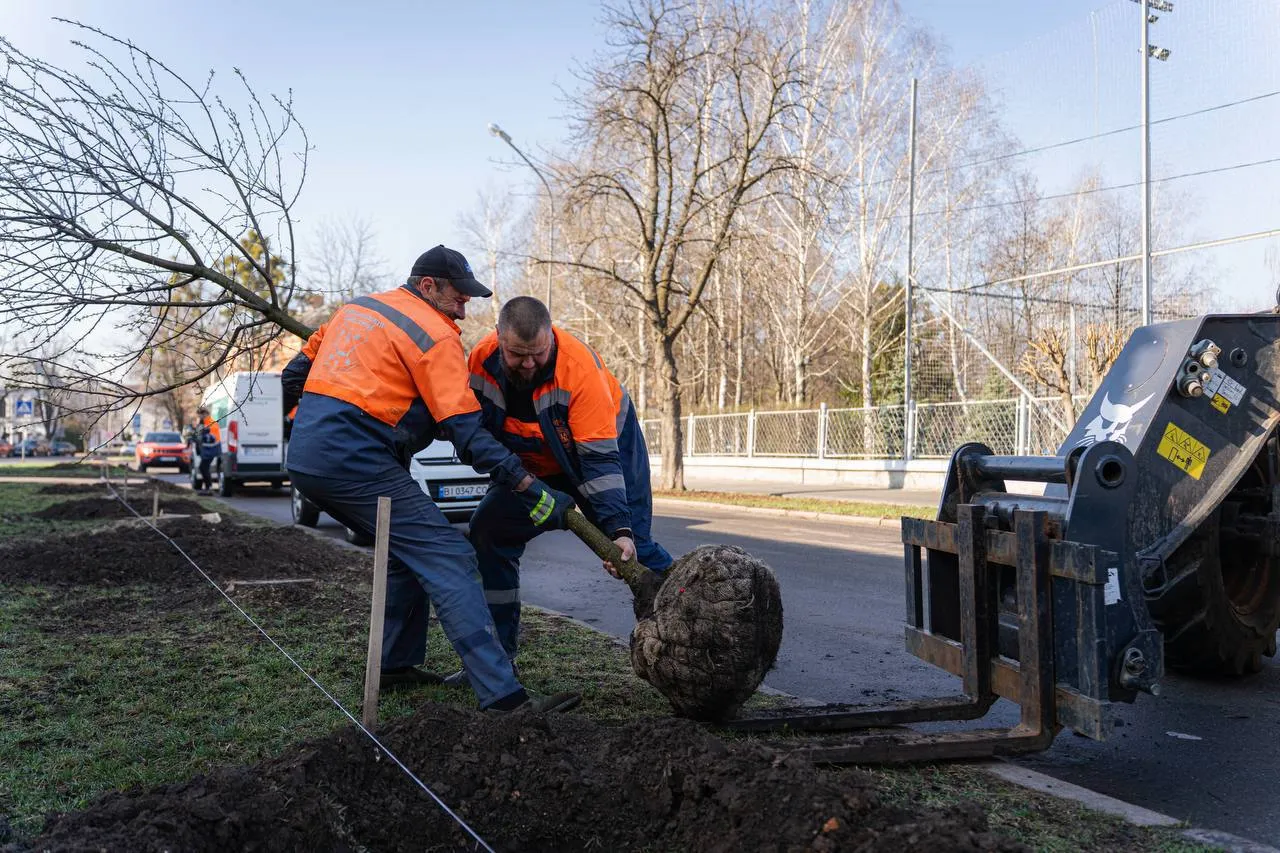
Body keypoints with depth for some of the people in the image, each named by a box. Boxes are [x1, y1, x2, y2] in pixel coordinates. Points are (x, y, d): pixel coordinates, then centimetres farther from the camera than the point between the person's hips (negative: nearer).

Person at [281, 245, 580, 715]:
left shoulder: (358, 306, 21)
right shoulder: (435, 336, -5)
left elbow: (302, 363, 27)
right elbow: (468, 433, -12)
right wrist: (532, 492, -12)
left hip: (304, 458, 9)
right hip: (354, 462, -9)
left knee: (410, 549, 23)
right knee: (448, 560, -13)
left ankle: (395, 664, 28)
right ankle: (504, 697, -20)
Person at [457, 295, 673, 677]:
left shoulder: (579, 365, -36)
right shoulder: (481, 360, -23)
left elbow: (600, 457, -36)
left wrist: (618, 527, -42)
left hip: (607, 442, -4)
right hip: (535, 464, 5)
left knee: (633, 547, -11)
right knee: (489, 528, -4)